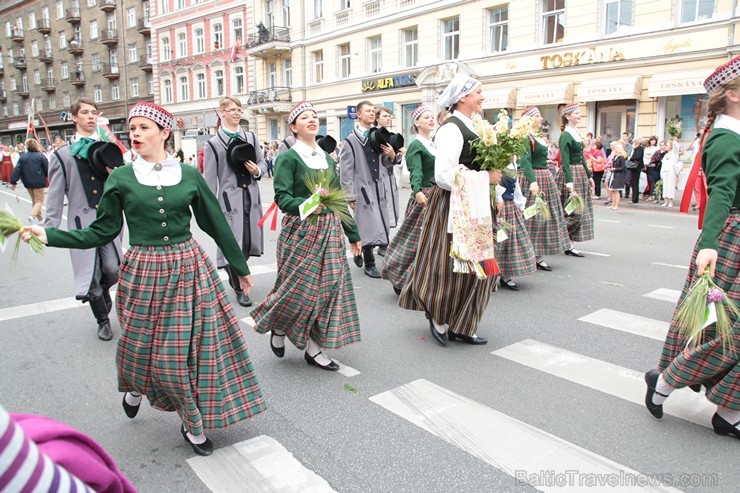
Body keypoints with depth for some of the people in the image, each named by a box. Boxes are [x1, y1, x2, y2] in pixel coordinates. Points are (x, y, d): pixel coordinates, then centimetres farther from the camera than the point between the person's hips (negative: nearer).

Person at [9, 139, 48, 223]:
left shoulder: (22, 156, 3)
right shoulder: (41, 156, -8)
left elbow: (17, 170, -1)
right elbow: (47, 169, -5)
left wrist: (13, 182, 1)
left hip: (28, 183, 5)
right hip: (38, 182, -5)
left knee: (34, 200, 19)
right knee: (39, 201, 0)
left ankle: (39, 217, 26)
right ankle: (32, 215, -24)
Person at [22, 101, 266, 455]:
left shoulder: (188, 175, 1)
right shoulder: (121, 178, 0)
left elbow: (216, 224, 7)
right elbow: (102, 231, 2)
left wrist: (241, 267, 12)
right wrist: (48, 235, -9)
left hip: (188, 268, 1)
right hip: (144, 272, -1)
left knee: (199, 346, 3)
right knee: (148, 347, 6)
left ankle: (194, 423, 25)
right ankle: (137, 386, 43)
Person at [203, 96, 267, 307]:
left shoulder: (251, 137, 11)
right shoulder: (213, 144, 0)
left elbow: (263, 162, 18)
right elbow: (210, 179, -2)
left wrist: (257, 170, -5)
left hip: (251, 197, 4)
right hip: (230, 199, -4)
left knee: (249, 243, 9)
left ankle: (235, 275, 36)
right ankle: (239, 289, 13)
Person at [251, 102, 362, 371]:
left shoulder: (327, 157, 13)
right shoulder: (288, 158, -6)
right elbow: (282, 197, -15)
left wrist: (353, 234, 16)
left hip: (329, 230, 6)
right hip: (300, 230, -6)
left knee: (329, 285, 4)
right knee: (299, 286, -3)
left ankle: (313, 347, 16)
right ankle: (277, 327, 29)